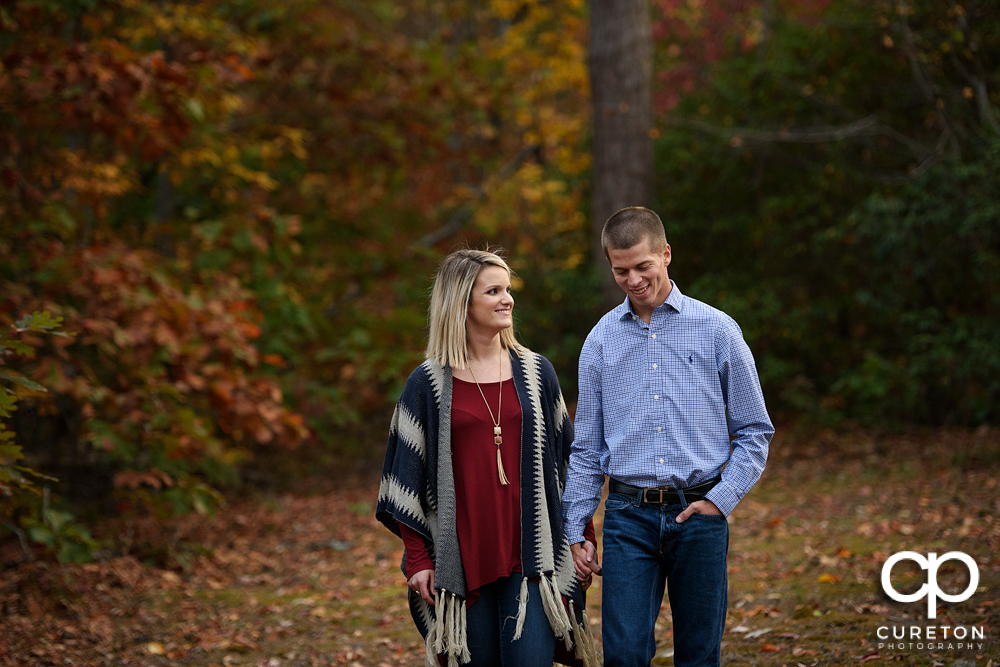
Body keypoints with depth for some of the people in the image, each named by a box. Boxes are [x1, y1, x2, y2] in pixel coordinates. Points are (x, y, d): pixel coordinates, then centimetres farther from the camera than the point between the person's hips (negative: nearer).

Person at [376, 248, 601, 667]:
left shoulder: (535, 373, 8)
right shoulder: (428, 384, 2)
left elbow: (565, 460, 13)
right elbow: (409, 475, 3)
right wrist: (417, 558, -2)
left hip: (530, 554, 1)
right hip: (463, 560, -1)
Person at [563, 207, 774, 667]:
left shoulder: (717, 330, 1)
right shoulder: (602, 340, 7)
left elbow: (754, 432, 6)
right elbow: (587, 447, 13)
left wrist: (720, 500, -6)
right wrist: (575, 530, 9)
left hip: (699, 513, -1)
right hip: (628, 517, 1)